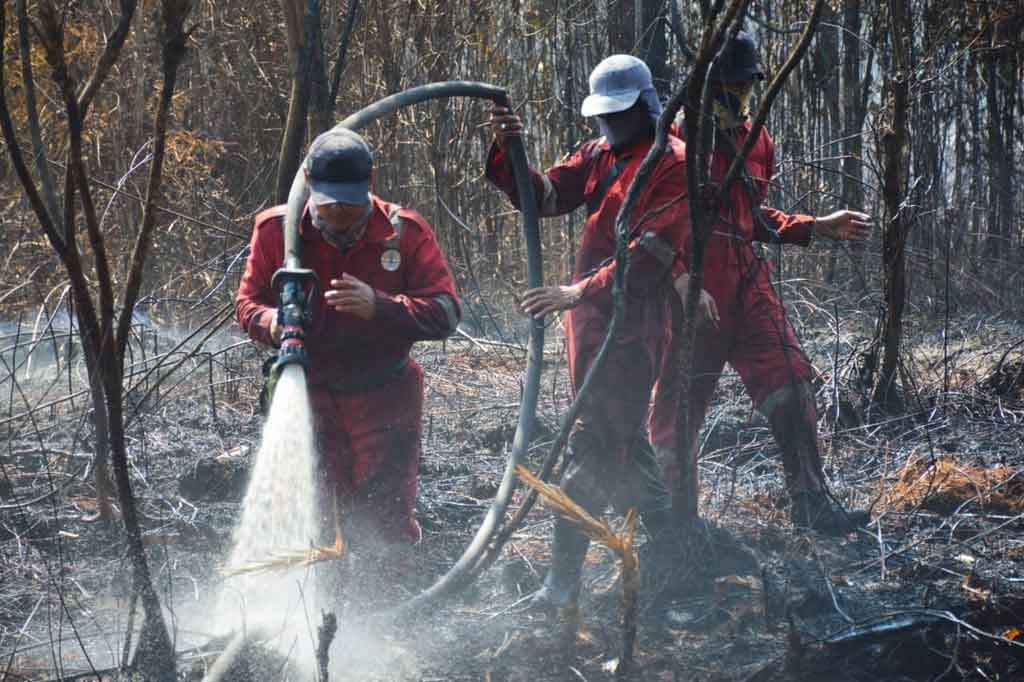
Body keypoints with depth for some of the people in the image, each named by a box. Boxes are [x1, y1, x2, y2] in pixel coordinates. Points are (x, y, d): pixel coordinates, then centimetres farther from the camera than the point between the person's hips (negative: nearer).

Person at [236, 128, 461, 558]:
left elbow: (445, 313, -14)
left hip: (383, 397, -2)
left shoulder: (404, 231, -10)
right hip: (308, 392, 2)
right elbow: (248, 302, 3)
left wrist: (379, 306, -32)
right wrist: (273, 323, -23)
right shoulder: (276, 230, -5)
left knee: (386, 519, -3)